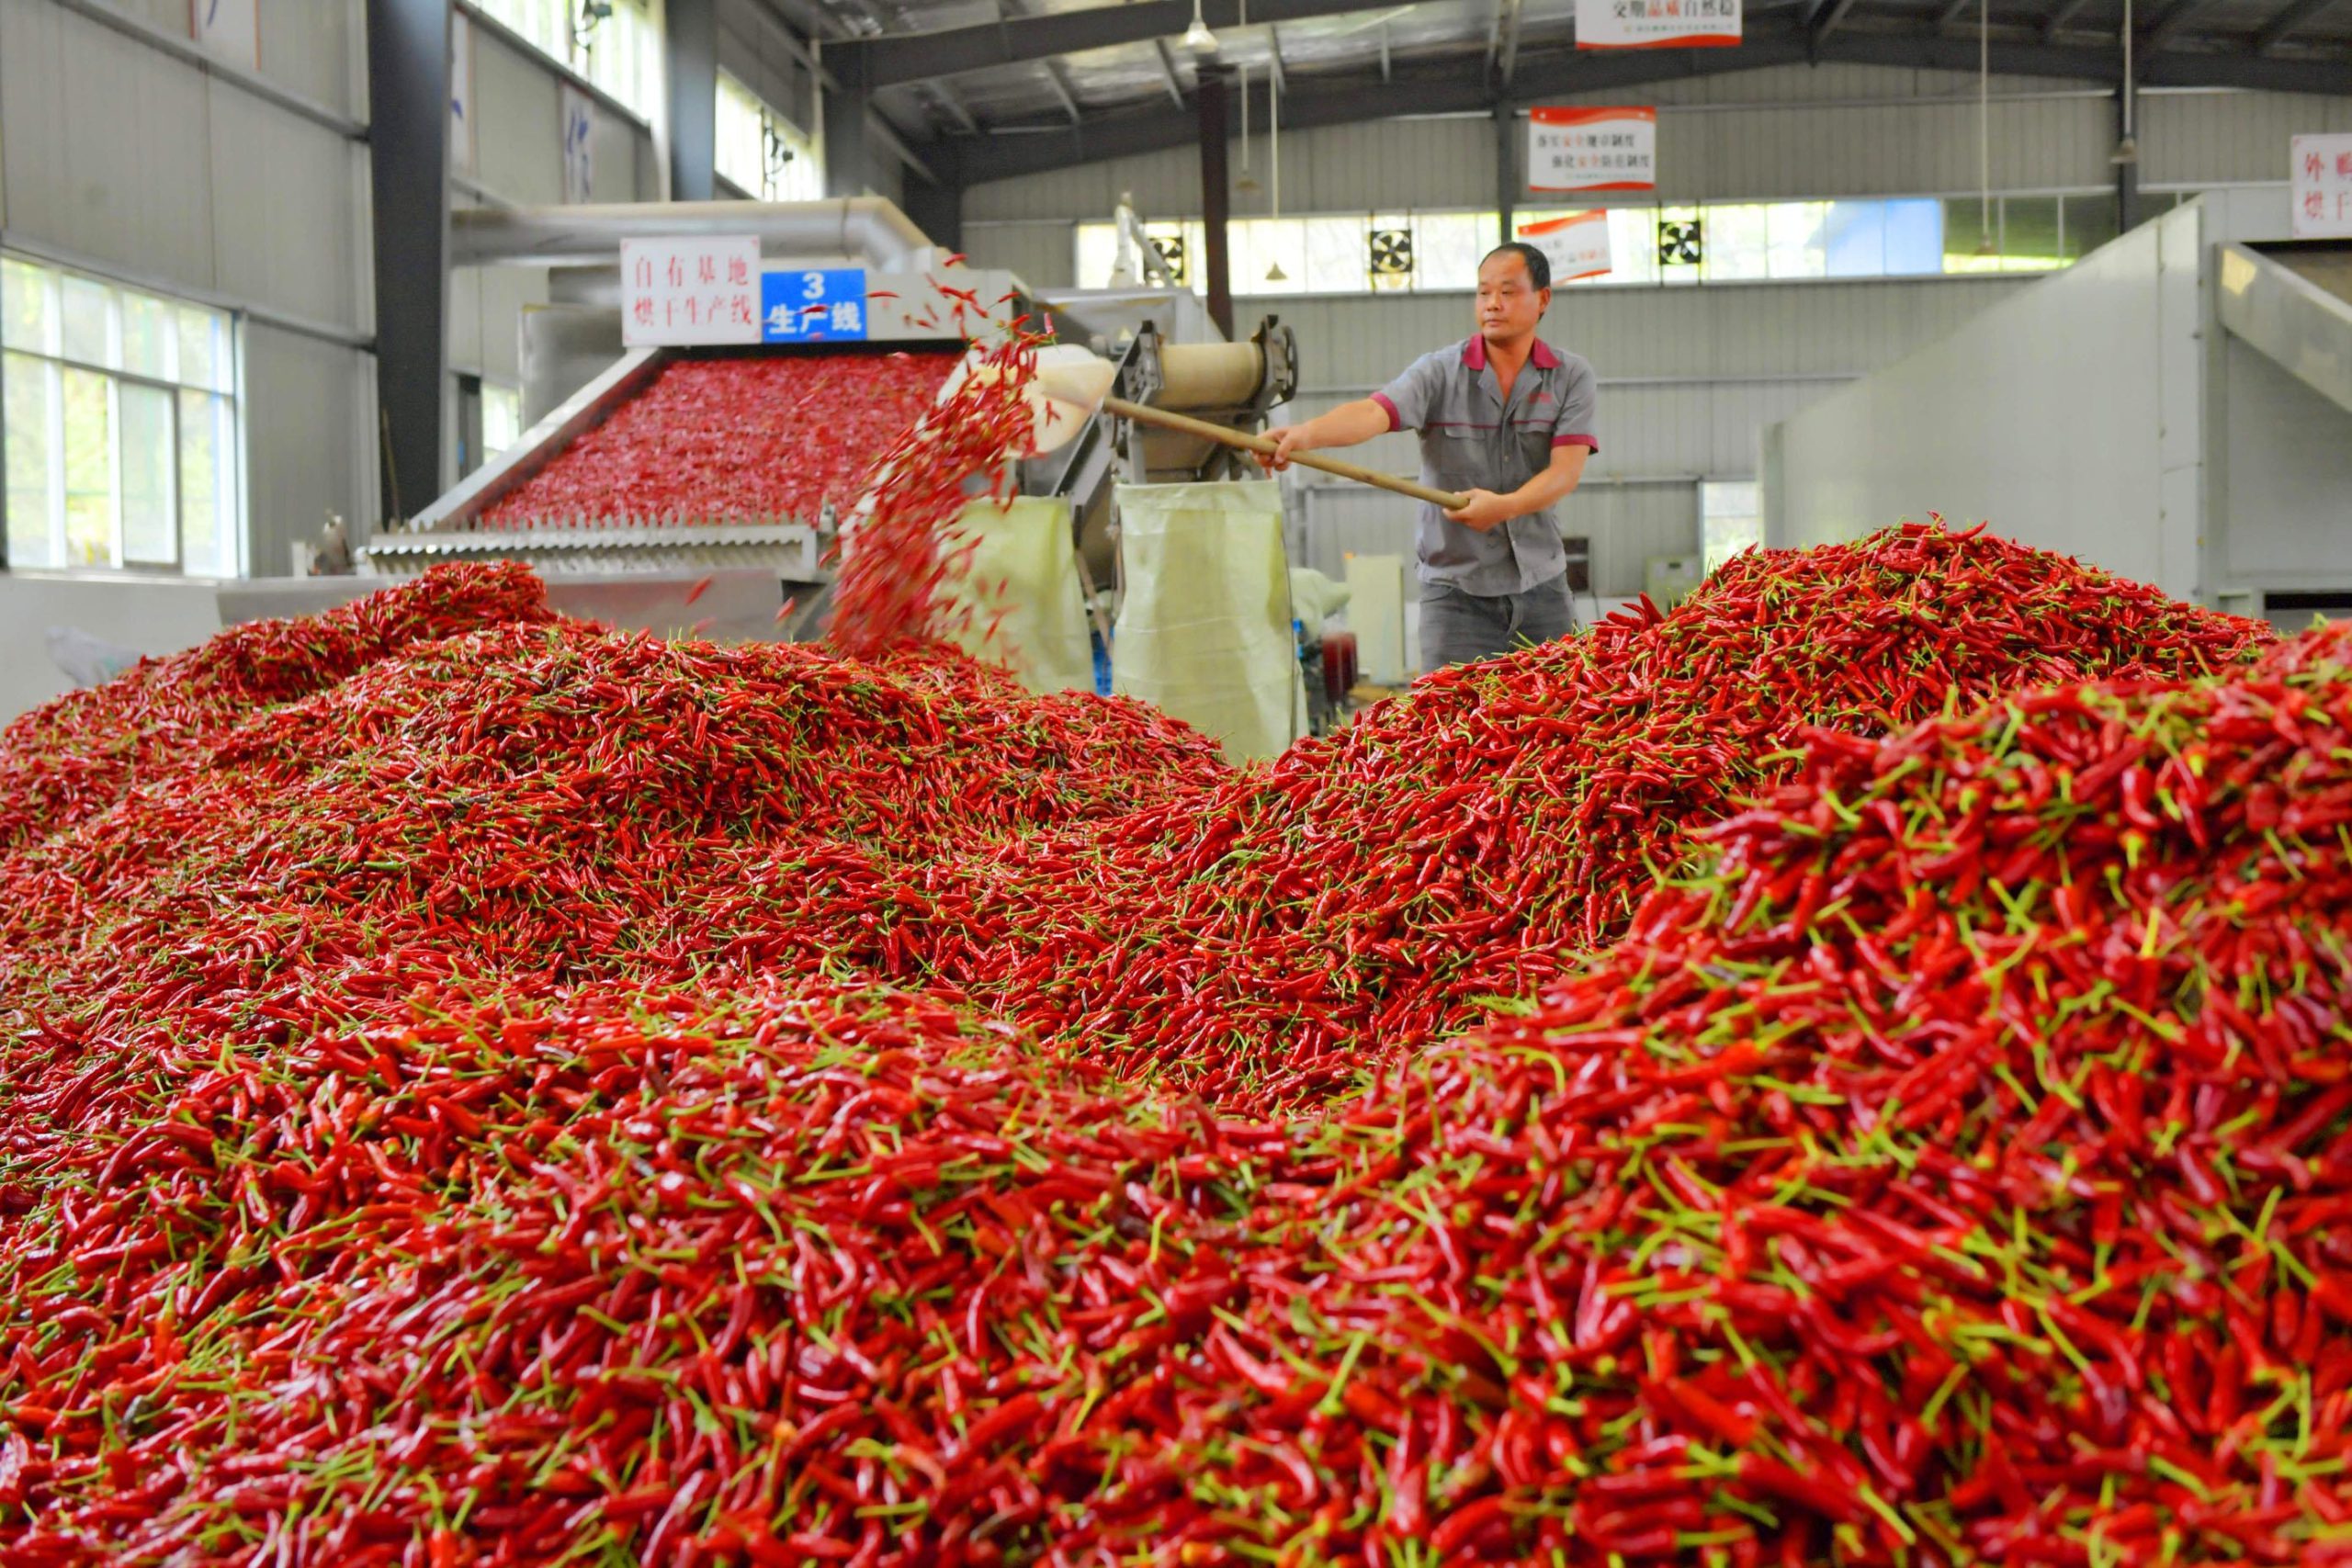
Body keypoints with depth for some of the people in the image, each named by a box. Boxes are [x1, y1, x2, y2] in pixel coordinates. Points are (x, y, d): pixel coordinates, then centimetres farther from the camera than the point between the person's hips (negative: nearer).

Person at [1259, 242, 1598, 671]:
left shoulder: (1572, 376, 2)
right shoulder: (1440, 372, -4)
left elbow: (1567, 471, -8)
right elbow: (1373, 413, -22)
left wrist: (1506, 505, -27)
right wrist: (1307, 434, -42)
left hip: (1542, 586, 2)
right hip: (1456, 589, -2)